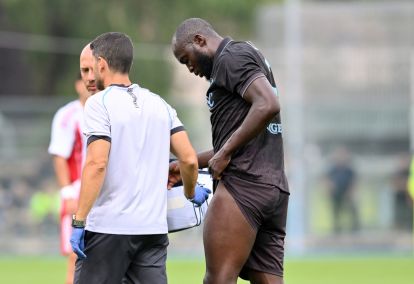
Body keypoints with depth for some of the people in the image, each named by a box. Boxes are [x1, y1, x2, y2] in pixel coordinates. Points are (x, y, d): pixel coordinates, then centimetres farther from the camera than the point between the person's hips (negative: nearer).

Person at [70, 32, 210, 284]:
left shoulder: (100, 103, -5)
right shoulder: (159, 104, 12)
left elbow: (97, 164, -16)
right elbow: (189, 159, 7)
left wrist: (79, 222, -15)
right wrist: (191, 194, 27)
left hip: (109, 227, -5)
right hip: (154, 227, 5)